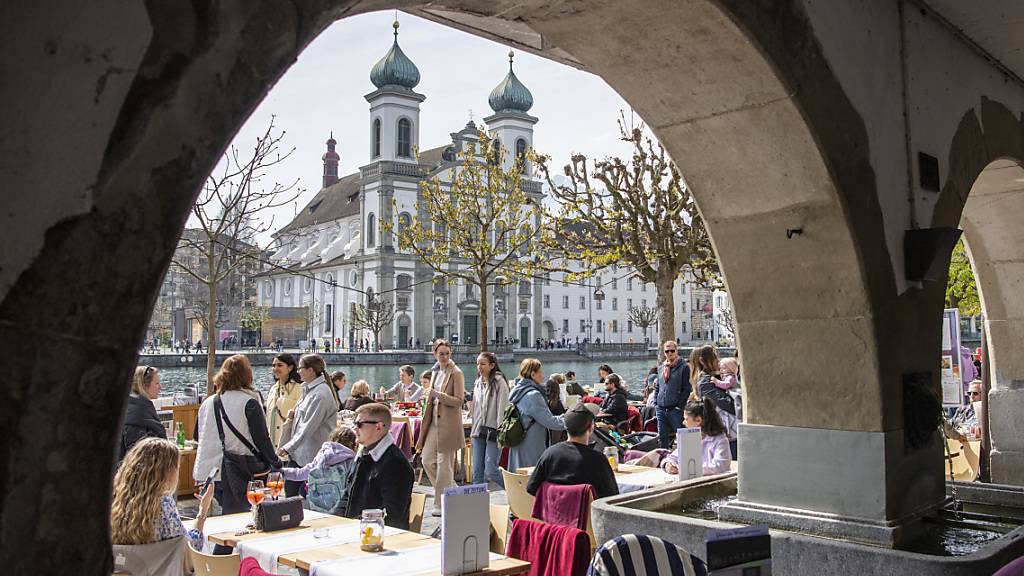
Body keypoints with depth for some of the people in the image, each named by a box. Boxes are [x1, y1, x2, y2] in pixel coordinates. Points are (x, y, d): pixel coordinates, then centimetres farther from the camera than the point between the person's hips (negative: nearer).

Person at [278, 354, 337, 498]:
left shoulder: (320, 394, -18)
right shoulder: (309, 389, 13)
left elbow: (308, 427, -21)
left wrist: (288, 447, -17)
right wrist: (294, 415, 1)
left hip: (310, 456, -9)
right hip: (298, 453, 9)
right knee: (290, 490, 12)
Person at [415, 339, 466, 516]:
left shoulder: (456, 373, -8)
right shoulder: (436, 372, 15)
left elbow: (459, 401, -13)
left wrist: (438, 394, -20)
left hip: (448, 423, -8)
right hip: (434, 421, 8)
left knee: (444, 464, -3)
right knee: (427, 460, 7)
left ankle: (442, 505, 7)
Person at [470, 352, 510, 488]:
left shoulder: (499, 382, -9)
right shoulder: (478, 383, 14)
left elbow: (503, 408, -13)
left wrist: (500, 433, -17)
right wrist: (474, 429, 15)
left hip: (493, 430, -7)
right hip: (479, 430, 7)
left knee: (490, 470, -9)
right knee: (477, 471, 5)